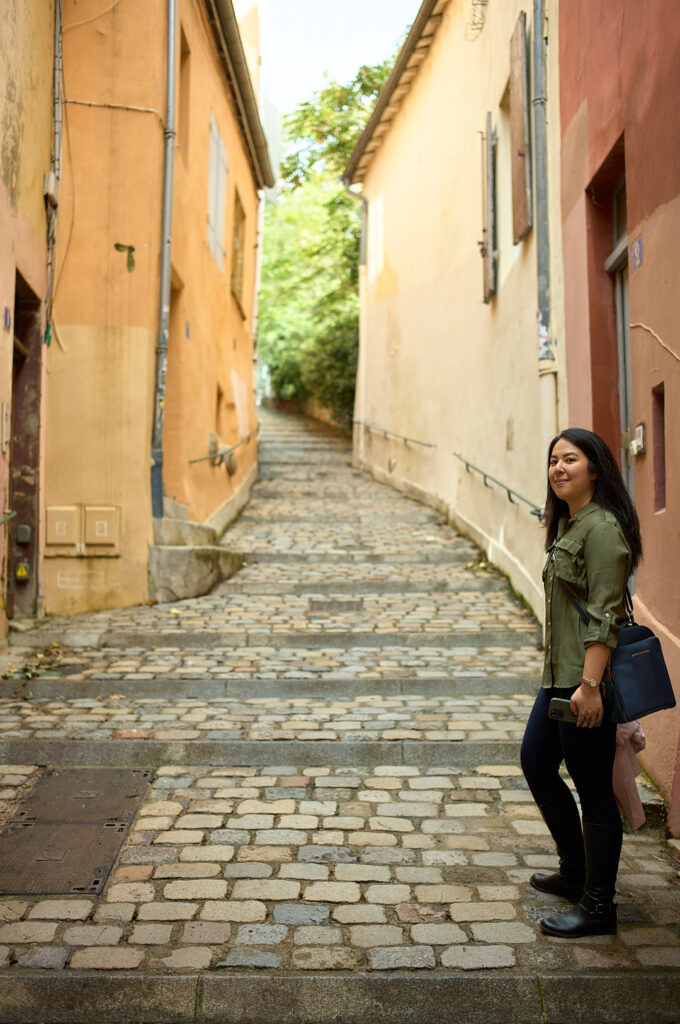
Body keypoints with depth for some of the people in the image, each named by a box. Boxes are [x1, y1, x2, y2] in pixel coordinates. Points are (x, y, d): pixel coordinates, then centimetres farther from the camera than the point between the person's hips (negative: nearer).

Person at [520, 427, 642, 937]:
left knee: (593, 789, 0)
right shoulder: (568, 524, 14)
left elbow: (604, 614, -22)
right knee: (536, 763, 19)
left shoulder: (602, 527, -16)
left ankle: (598, 906, 15)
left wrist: (590, 685, -25)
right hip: (560, 675, 11)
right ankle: (575, 871, 36)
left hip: (588, 680, -11)